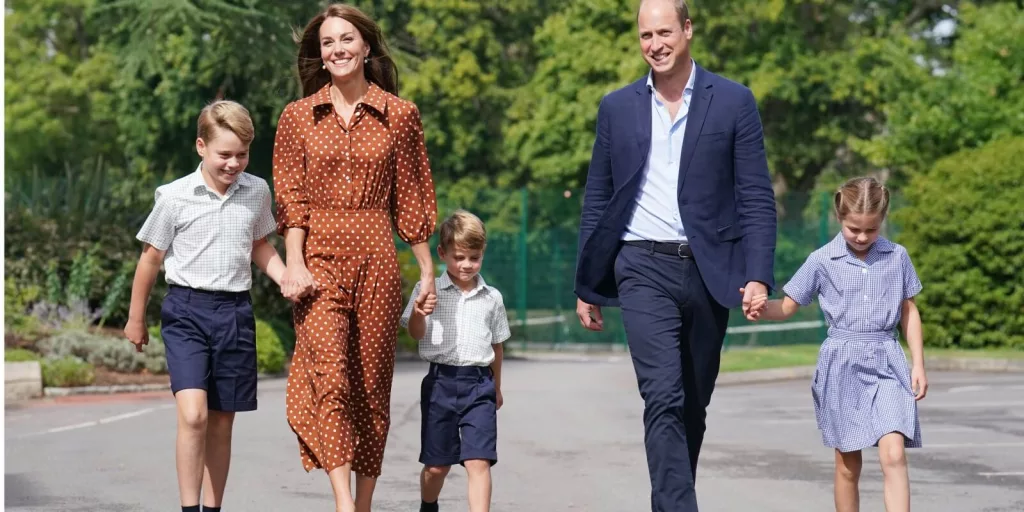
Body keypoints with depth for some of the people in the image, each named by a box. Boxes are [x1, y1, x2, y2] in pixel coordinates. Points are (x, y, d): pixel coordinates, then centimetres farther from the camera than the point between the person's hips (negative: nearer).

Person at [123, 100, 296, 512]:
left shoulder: (257, 192, 4)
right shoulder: (175, 197, -7)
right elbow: (151, 258, 3)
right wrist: (135, 319, 10)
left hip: (235, 311, 4)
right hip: (186, 310, -3)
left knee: (221, 421, 9)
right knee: (193, 414, -18)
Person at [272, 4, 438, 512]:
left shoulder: (399, 115, 7)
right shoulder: (298, 116, 8)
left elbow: (411, 199, 9)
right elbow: (290, 198, 3)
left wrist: (427, 270, 8)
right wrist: (294, 264, -8)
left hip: (377, 261, 1)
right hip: (320, 260, -1)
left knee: (371, 385, 5)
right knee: (329, 375, -18)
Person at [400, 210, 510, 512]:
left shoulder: (492, 298, 7)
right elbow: (416, 334, -6)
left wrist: (497, 386, 23)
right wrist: (419, 313, -27)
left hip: (479, 384, 1)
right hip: (441, 381, -1)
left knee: (479, 461, -11)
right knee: (437, 464, 10)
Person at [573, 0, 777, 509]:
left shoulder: (734, 102, 3)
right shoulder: (617, 107, 8)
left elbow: (756, 197, 0)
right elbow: (597, 201, 12)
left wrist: (758, 275, -10)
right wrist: (586, 285, 11)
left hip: (708, 270, 1)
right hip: (644, 268, -1)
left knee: (693, 405, 10)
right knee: (664, 399, -14)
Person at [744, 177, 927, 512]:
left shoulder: (897, 257, 5)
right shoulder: (822, 261, 0)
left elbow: (909, 311, 12)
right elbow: (788, 307, 3)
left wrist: (918, 365, 8)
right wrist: (763, 308, -19)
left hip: (887, 362, 0)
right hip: (842, 364, 0)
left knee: (893, 455, -16)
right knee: (847, 465, 7)